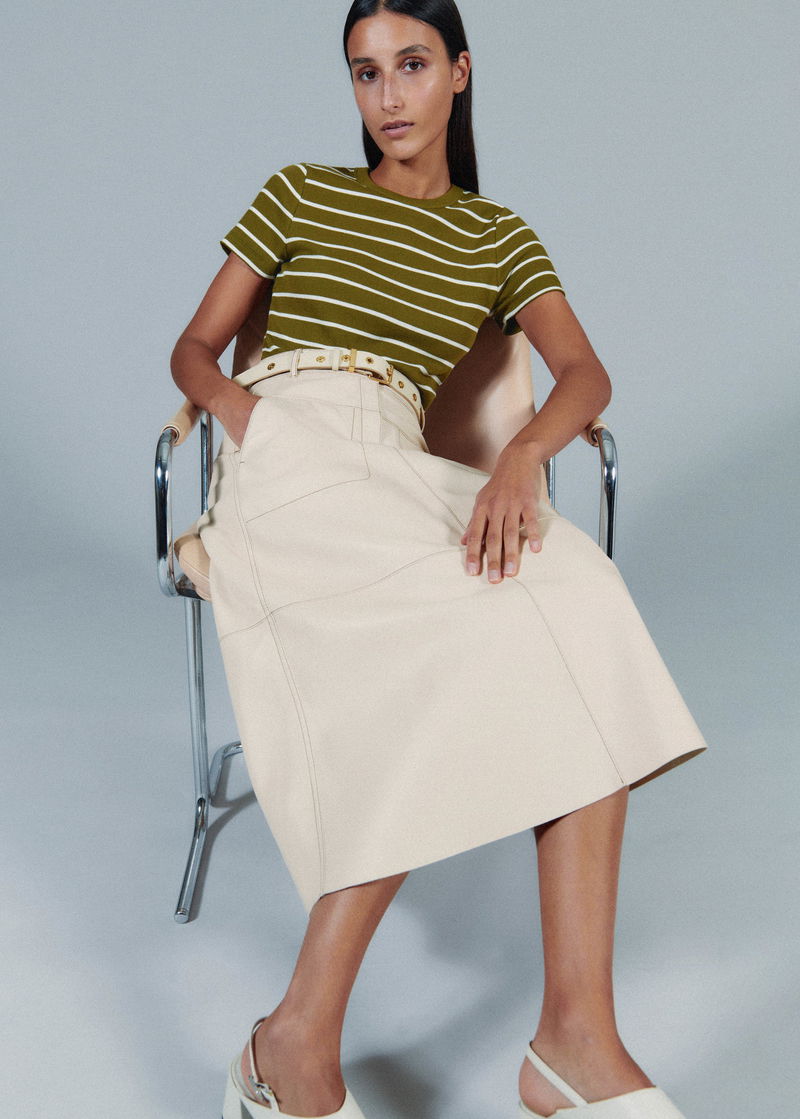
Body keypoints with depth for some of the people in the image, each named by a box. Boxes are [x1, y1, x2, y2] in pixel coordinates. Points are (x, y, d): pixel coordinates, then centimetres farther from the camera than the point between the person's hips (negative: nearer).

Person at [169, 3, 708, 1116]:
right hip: (290, 453, -3)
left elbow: (586, 373, 7)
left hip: (398, 475, 3)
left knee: (566, 599, -29)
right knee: (500, 629, -29)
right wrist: (237, 407, -8)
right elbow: (194, 347, 17)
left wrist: (519, 457, -17)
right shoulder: (300, 192, 19)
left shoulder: (500, 236, 24)